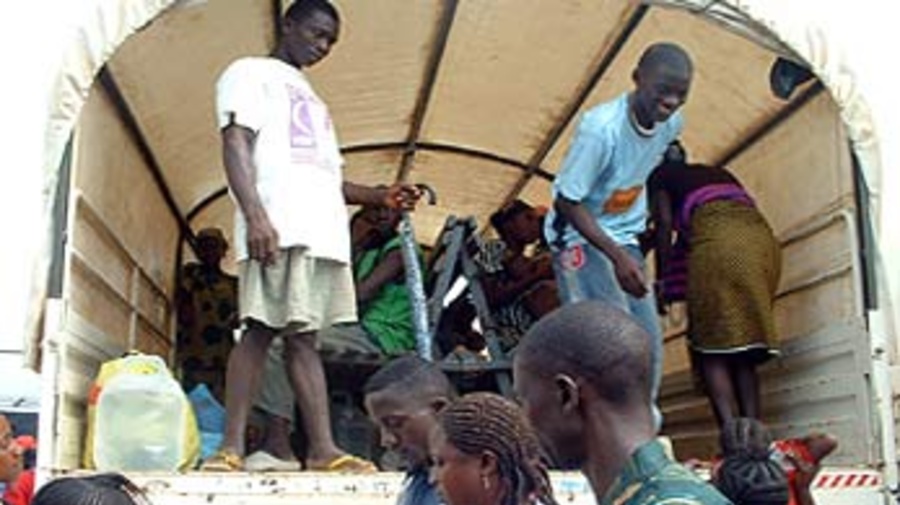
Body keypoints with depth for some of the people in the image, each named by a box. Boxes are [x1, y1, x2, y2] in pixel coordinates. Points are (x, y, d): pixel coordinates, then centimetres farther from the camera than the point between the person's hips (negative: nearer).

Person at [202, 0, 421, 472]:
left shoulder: (309, 96, 33)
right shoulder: (251, 73, 8)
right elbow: (236, 144, -6)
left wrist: (380, 195, 17)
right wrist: (255, 215, -21)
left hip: (323, 232, 8)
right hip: (279, 229, -8)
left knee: (303, 336, 3)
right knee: (260, 328, -12)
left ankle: (323, 448, -2)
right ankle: (231, 447, -10)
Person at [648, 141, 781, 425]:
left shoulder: (661, 176, 23)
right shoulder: (720, 173, 39)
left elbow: (664, 223, 8)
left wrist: (662, 280, 7)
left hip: (718, 241, -6)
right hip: (763, 237, 6)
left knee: (712, 351, -7)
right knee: (745, 351, 8)